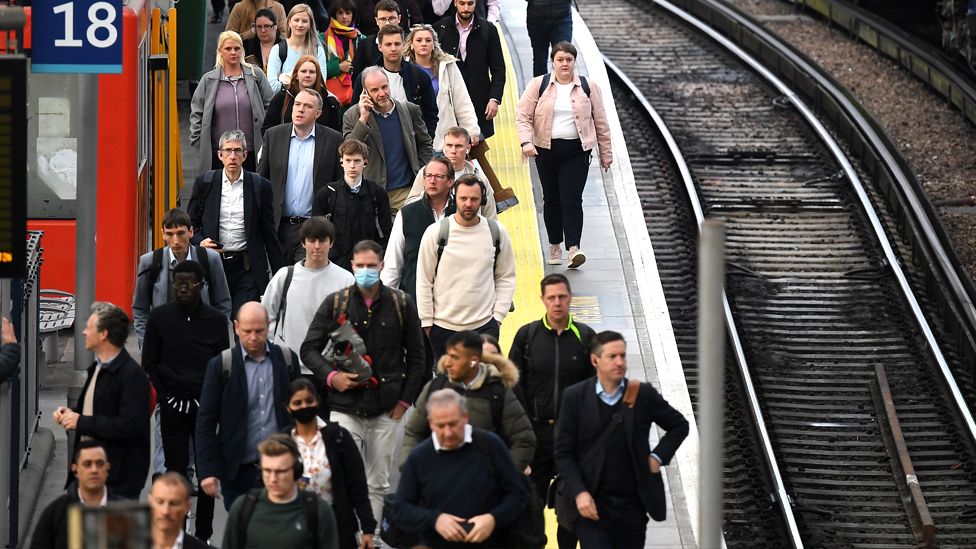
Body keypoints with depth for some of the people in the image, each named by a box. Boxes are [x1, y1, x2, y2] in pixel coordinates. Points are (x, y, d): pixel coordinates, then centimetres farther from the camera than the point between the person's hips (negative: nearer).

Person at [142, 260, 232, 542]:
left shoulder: (216, 320, 1)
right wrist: (166, 395, -3)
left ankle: (204, 534, 10)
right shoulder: (160, 317, 1)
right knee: (176, 469, 1)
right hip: (172, 405, 0)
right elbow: (149, 363, 6)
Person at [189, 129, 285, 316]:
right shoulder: (204, 183, 5)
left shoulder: (260, 186, 2)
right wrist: (200, 241, -9)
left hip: (247, 268, -1)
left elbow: (269, 232, 6)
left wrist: (280, 273, 6)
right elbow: (192, 223, 13)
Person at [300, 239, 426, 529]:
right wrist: (330, 376, -9)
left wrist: (405, 399, 4)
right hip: (345, 406, -1)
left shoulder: (401, 304, 5)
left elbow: (416, 356, 11)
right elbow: (309, 348, 8)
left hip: (385, 408, 1)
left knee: (377, 485, 7)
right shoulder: (335, 304, 3)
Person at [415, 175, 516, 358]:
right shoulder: (436, 232, -4)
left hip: (485, 325, 0)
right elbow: (424, 280, 1)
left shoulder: (497, 233, 2)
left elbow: (506, 277, 11)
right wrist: (426, 322, -1)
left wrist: (498, 315, 2)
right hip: (443, 326, 0)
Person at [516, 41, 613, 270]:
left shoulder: (589, 87, 4)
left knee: (572, 199, -12)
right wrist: (526, 141, -17)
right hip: (546, 149, 1)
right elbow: (522, 115, -2)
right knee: (551, 199, 9)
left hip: (577, 151, -1)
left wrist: (606, 153, 10)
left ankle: (573, 248, -19)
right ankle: (554, 246, 22)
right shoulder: (538, 85, 2)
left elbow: (600, 122, 9)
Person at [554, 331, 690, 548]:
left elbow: (679, 425, 16)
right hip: (592, 505, -2)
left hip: (633, 505, 2)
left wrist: (658, 457, 2)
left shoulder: (643, 394, 1)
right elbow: (564, 453, -2)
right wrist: (579, 493, -14)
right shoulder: (575, 397, -3)